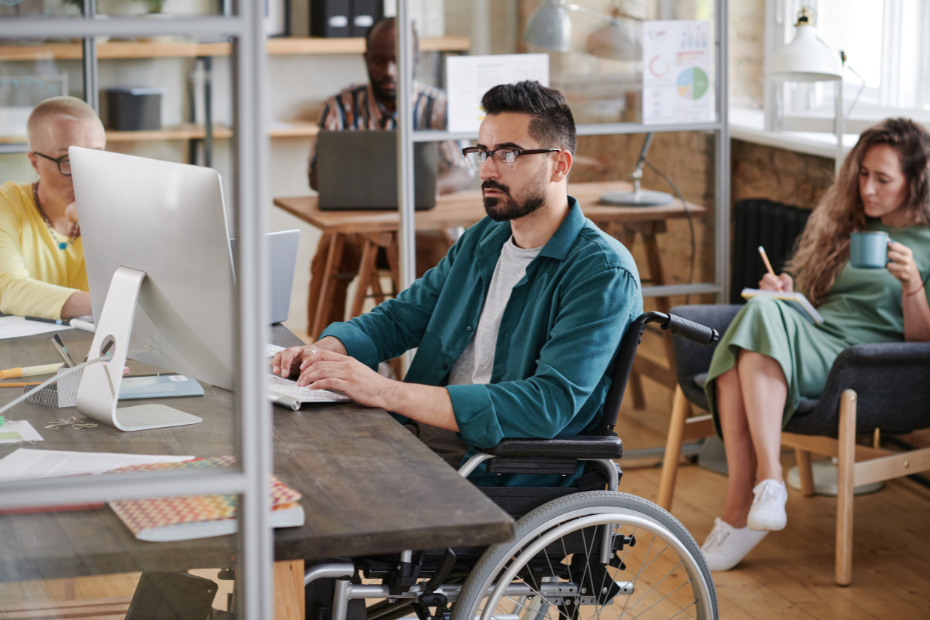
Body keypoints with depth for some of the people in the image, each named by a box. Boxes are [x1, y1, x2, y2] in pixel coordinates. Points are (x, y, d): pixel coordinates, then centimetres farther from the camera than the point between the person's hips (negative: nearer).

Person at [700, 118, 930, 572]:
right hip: (807, 342, 5)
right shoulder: (844, 224, 28)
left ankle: (759, 491, -43)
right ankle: (751, 504, -41)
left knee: (762, 315, -36)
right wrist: (784, 290, 9)